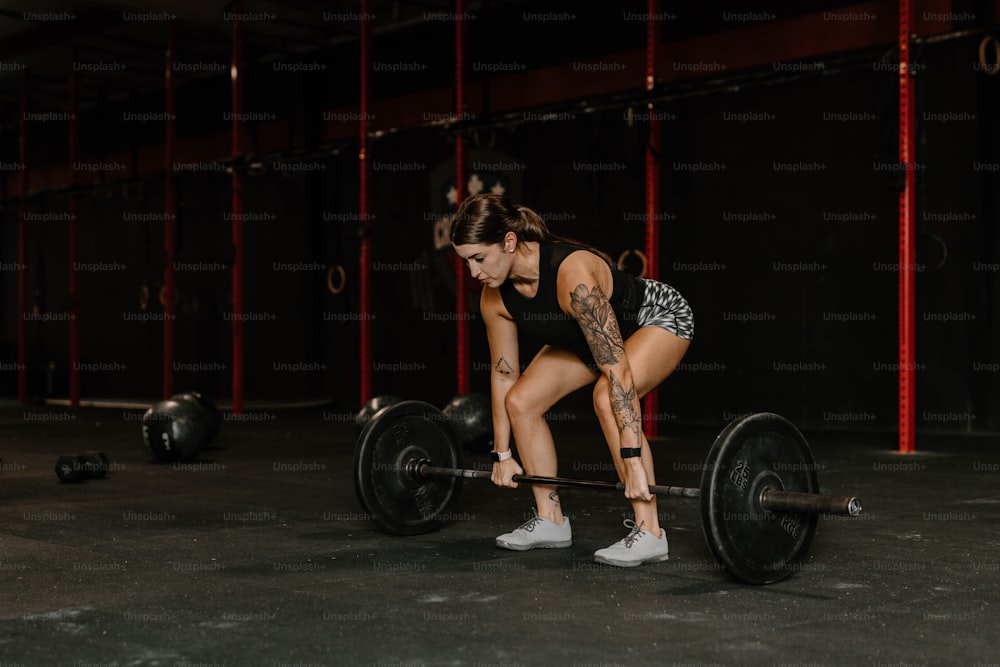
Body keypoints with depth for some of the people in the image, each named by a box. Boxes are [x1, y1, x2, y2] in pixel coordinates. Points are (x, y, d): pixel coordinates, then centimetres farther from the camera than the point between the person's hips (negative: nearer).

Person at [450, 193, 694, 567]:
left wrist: (633, 461, -43)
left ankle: (649, 533, -23)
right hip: (586, 335, 8)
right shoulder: (495, 297, -17)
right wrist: (502, 454, 2)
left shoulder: (572, 275, -40)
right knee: (521, 401, -5)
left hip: (659, 318, -8)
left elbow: (617, 370, -42)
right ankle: (551, 522, 9)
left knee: (607, 399, -33)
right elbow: (503, 374, -3)